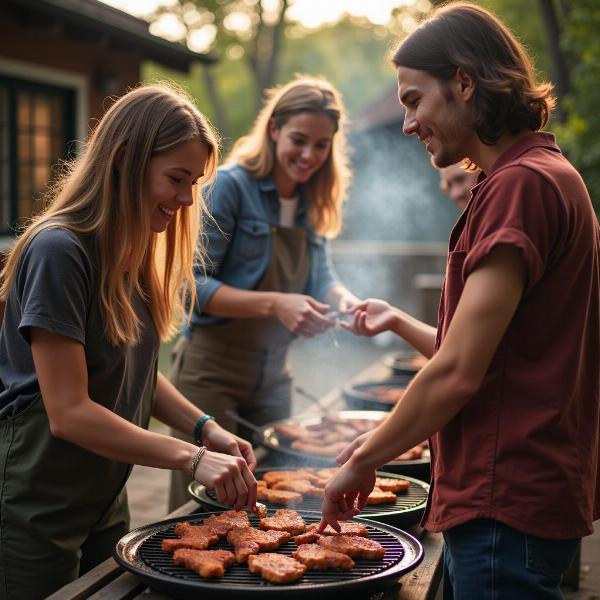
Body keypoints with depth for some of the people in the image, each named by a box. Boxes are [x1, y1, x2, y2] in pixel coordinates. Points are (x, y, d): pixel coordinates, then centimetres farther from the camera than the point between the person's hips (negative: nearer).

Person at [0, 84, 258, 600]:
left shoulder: (134, 253, 7)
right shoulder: (59, 251, -21)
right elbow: (69, 412, -23)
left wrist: (205, 428, -5)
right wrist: (191, 458, -24)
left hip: (105, 502, 8)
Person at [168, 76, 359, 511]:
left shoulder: (313, 202, 7)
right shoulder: (231, 185, -13)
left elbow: (320, 276, 11)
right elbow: (194, 285, -18)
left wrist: (341, 297, -13)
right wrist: (274, 304, -30)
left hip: (273, 375, 7)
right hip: (212, 370, -6)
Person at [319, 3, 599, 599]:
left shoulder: (522, 183, -17)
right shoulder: (539, 175, 16)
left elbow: (458, 374, -19)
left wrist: (364, 460, -7)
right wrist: (399, 322, 19)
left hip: (507, 507, -10)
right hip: (496, 498, 10)